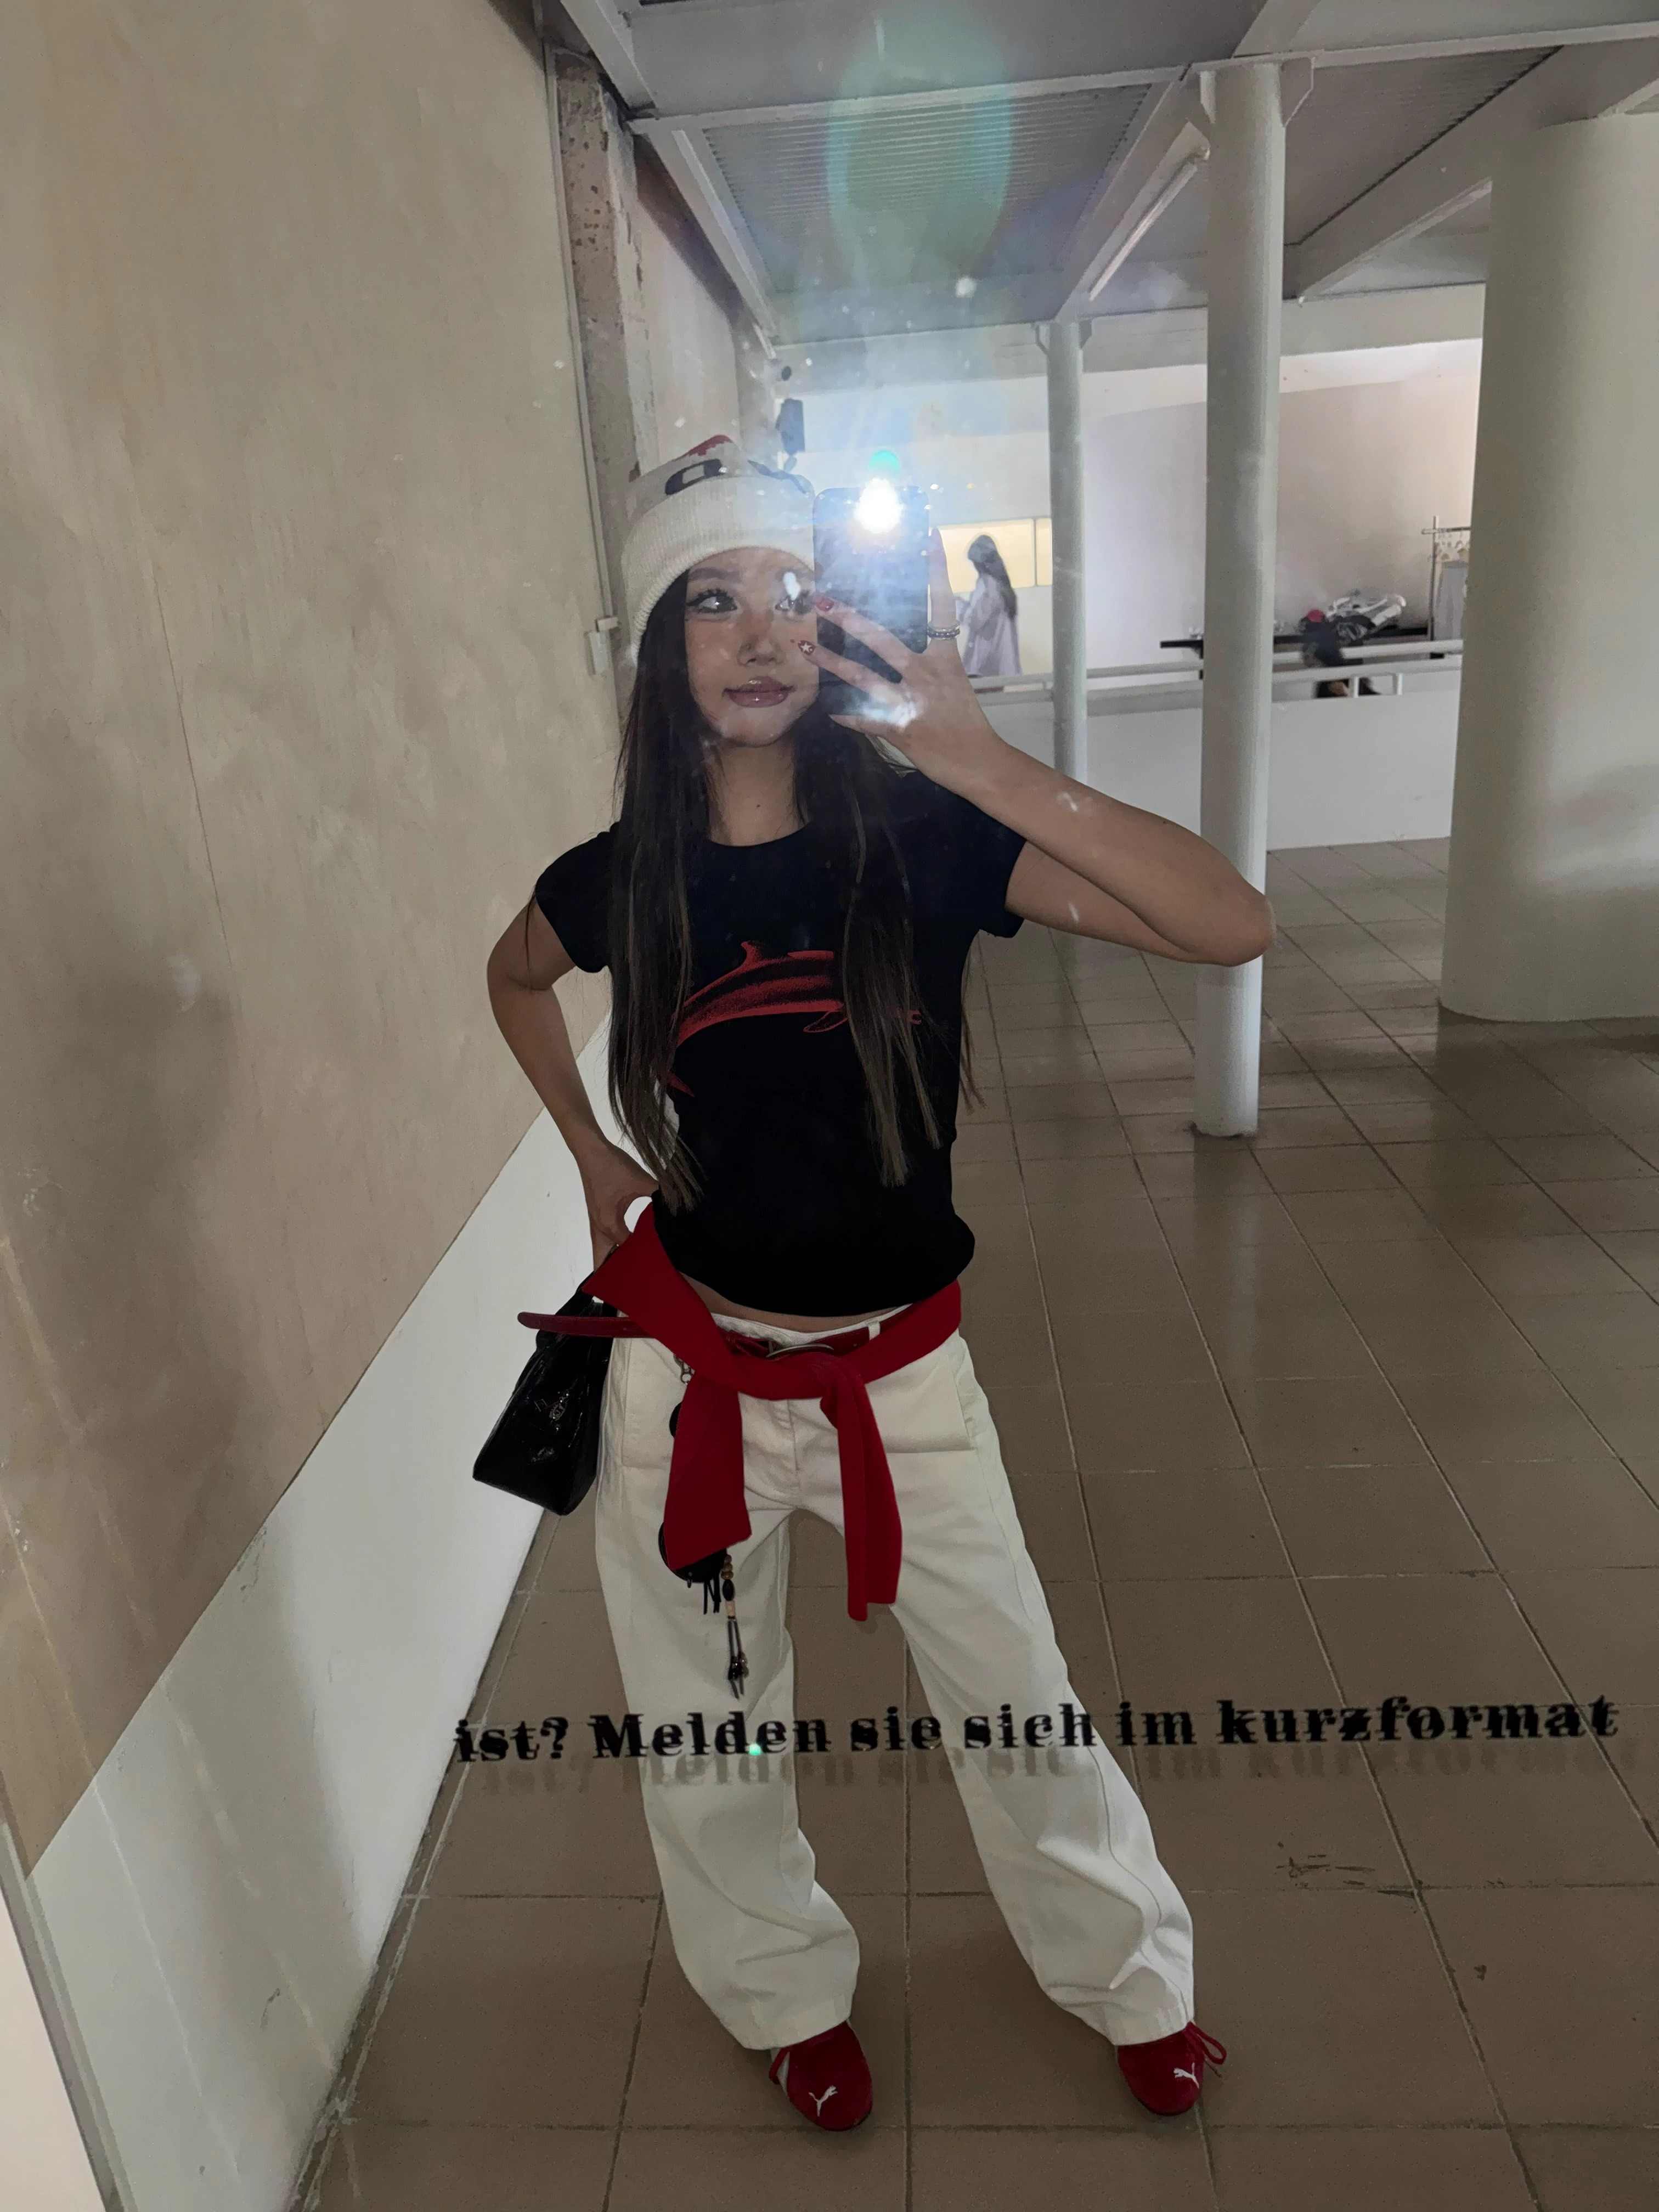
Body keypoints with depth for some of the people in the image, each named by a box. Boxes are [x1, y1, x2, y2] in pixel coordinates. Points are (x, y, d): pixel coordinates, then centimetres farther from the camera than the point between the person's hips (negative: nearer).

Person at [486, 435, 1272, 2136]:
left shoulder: (921, 836, -13)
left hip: (897, 1371, -1)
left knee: (1018, 1706, 16)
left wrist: (970, 753, -30)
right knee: (705, 1736, 19)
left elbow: (1230, 925, -25)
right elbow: (512, 974, 18)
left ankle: (1132, 1980, 47)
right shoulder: (623, 879, -7)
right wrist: (589, 1148, 7)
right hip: (691, 1369, 2)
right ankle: (789, 1995, 51)